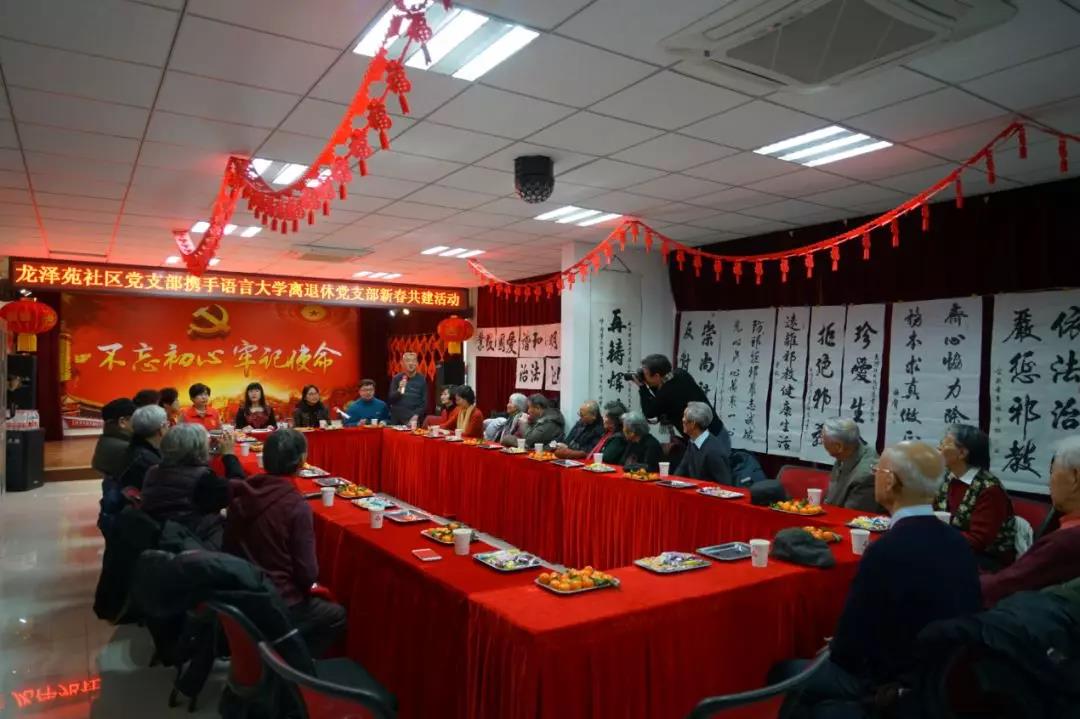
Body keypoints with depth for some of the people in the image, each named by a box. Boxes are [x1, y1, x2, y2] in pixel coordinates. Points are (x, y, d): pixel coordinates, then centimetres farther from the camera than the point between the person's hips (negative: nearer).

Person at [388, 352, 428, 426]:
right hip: (397, 419, 1)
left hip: (413, 419, -1)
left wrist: (416, 415, -9)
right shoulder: (397, 378, 4)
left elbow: (424, 402, 2)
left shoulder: (422, 379, 3)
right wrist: (399, 390, -16)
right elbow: (390, 399, 2)